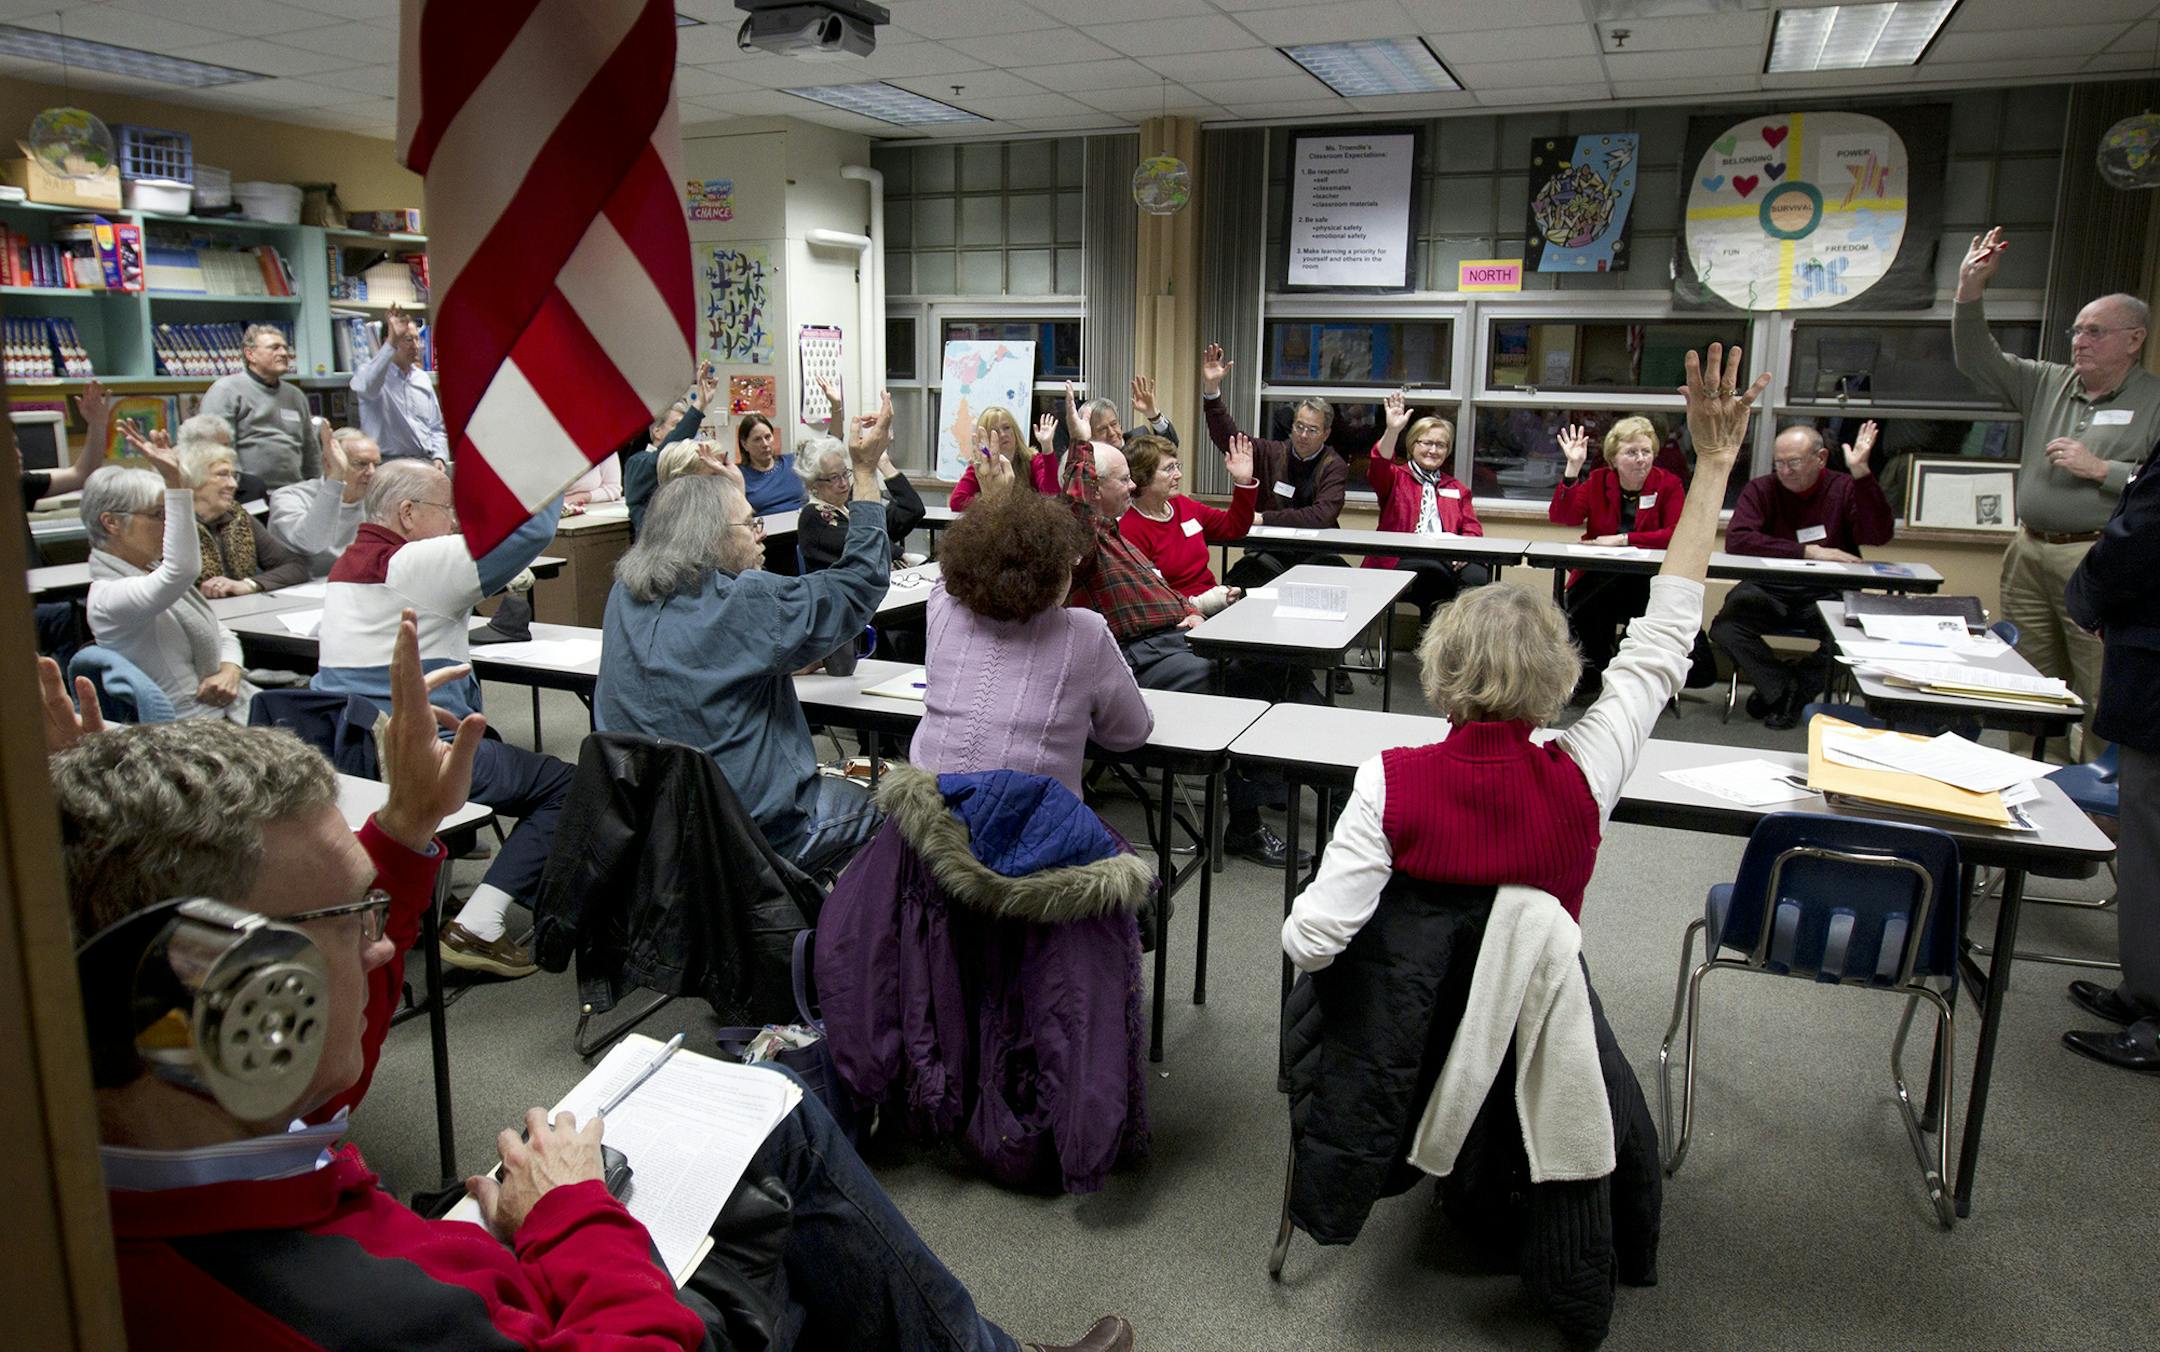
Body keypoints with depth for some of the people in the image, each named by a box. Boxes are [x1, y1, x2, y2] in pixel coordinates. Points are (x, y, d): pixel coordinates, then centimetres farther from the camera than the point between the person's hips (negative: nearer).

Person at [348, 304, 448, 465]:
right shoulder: (372, 370, 1)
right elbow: (367, 385, -25)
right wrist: (391, 344, -29)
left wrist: (439, 457, 2)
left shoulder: (423, 378, 18)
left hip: (425, 460, 5)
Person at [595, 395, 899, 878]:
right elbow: (861, 581, -12)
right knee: (877, 805, 15)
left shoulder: (625, 599, 0)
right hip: (759, 831, -7)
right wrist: (866, 471, -7)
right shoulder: (745, 604, -21)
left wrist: (728, 492, 23)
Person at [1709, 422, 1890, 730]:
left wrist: (1860, 472, -23)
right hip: (1767, 591, 0)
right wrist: (1809, 552, -21)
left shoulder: (1845, 489, 3)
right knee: (1724, 629, -27)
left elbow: (1879, 535, -15)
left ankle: (1787, 693, -5)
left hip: (1827, 594, 0)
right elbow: (1737, 539, -17)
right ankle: (1785, 689, -6)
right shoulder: (1761, 490, 2)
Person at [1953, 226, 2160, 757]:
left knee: (2103, 703, -6)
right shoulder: (2048, 384, 15)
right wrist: (1970, 291, 0)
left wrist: (2100, 469, -13)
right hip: (2029, 554, 5)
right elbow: (1977, 360, 11)